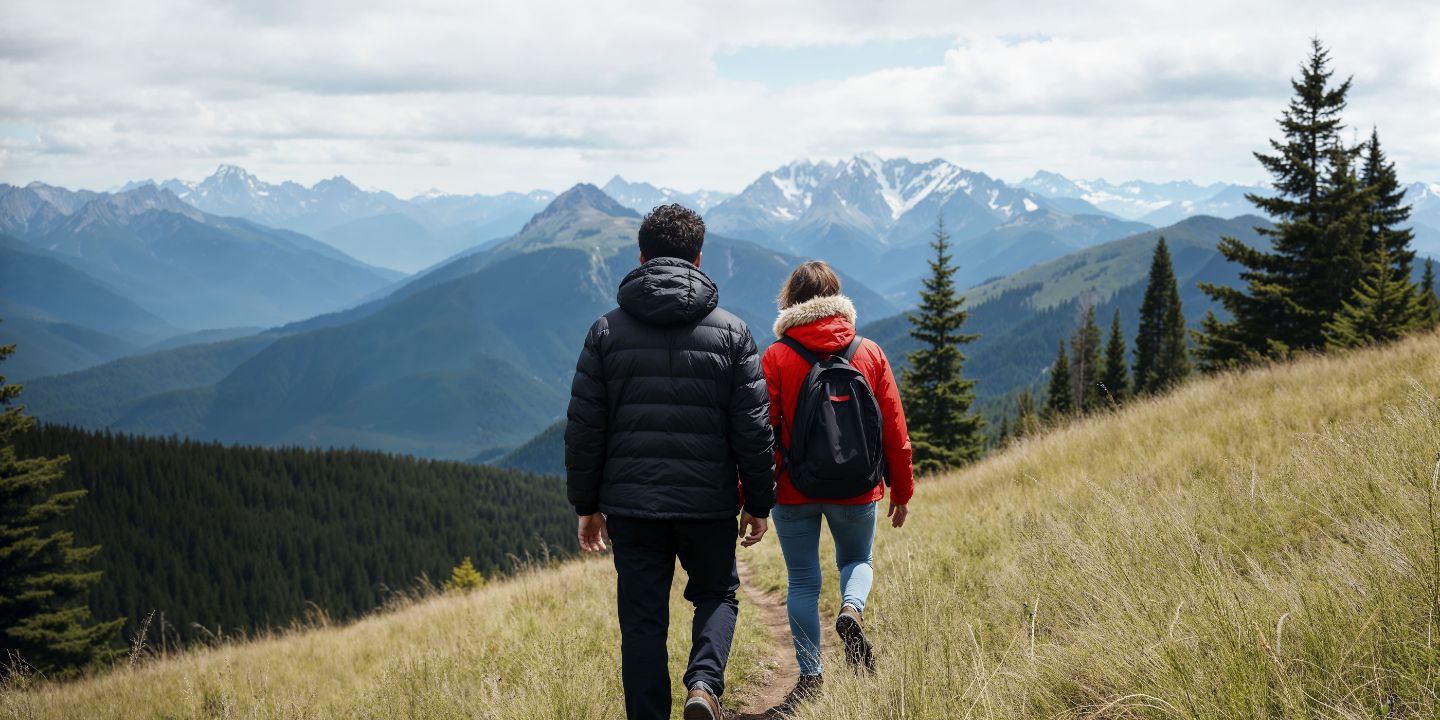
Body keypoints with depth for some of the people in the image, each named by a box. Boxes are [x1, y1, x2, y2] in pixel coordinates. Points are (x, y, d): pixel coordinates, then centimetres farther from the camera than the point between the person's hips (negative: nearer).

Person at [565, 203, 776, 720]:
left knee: (642, 620, 9)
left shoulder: (607, 331, 1)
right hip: (709, 503, 0)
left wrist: (587, 505, 10)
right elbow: (754, 429, -2)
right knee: (717, 594, 19)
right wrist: (759, 503, 8)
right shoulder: (731, 332, -1)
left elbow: (583, 429, 1)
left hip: (631, 503, 0)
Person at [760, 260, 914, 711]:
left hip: (794, 490, -2)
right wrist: (901, 491, 11)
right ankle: (852, 609, -7)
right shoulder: (869, 353, -1)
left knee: (803, 583, 10)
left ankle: (810, 678, 10)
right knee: (857, 559, 24)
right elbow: (894, 428, 1)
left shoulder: (776, 357, -8)